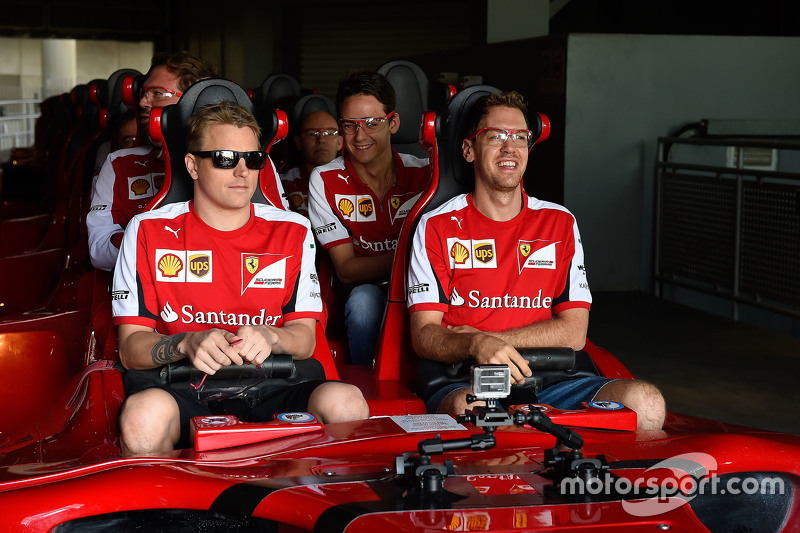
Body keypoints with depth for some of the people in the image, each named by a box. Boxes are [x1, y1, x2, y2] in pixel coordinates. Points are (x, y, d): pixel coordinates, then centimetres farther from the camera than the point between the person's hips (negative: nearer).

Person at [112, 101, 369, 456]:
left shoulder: (292, 232, 12)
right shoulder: (148, 232, 6)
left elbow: (305, 339, 9)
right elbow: (130, 348, 1)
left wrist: (269, 337, -15)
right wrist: (188, 343, -21)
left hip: (267, 387, 2)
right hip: (181, 389, -2)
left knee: (345, 403, -30)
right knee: (145, 413, -38)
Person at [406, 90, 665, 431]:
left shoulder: (560, 222, 15)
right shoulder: (437, 227, 7)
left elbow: (573, 332, 7)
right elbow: (424, 336, -2)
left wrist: (488, 336, -5)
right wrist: (476, 345, -24)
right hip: (464, 381, -3)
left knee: (646, 404, -23)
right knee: (470, 410, -40)